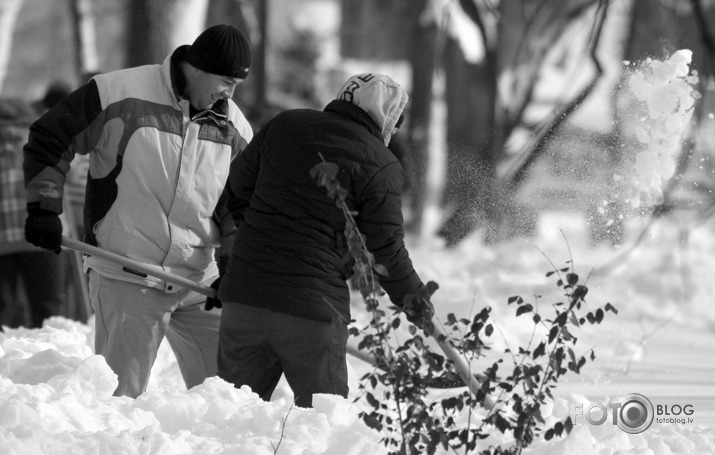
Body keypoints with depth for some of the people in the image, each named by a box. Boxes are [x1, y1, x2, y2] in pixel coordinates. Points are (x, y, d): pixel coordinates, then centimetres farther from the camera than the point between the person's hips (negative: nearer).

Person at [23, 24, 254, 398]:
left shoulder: (233, 127, 5)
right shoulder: (119, 94, -10)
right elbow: (48, 140, -1)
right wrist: (43, 207, -7)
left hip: (200, 283, 5)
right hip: (126, 280, -5)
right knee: (120, 395, -5)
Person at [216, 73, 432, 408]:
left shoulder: (283, 126, 10)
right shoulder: (380, 166, -5)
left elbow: (238, 186, 18)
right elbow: (386, 250, -3)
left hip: (244, 294, 4)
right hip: (315, 308, -4)